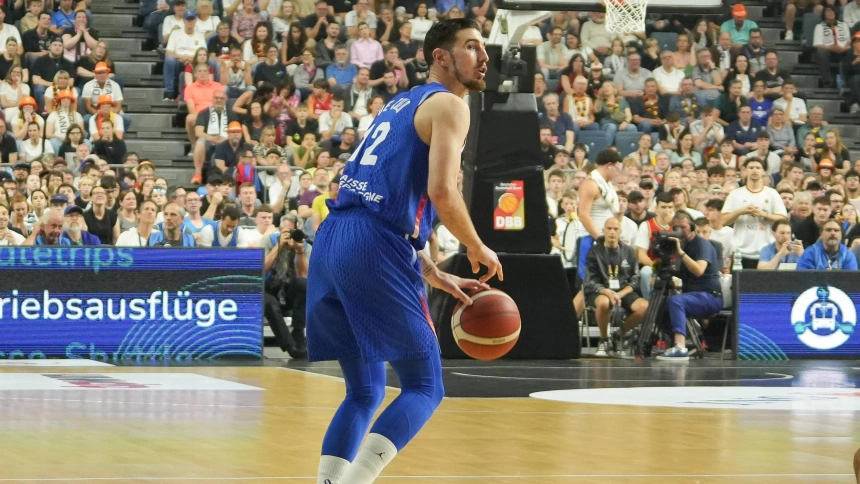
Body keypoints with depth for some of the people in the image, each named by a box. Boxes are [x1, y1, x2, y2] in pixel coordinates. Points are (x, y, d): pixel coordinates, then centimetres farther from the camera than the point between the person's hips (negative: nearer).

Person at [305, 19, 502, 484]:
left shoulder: (401, 106, 28)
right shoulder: (448, 105, 1)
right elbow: (442, 192, -14)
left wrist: (438, 278, 28)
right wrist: (478, 249, 3)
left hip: (331, 239, 8)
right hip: (374, 250, -8)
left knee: (365, 390, 18)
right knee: (423, 387, 0)